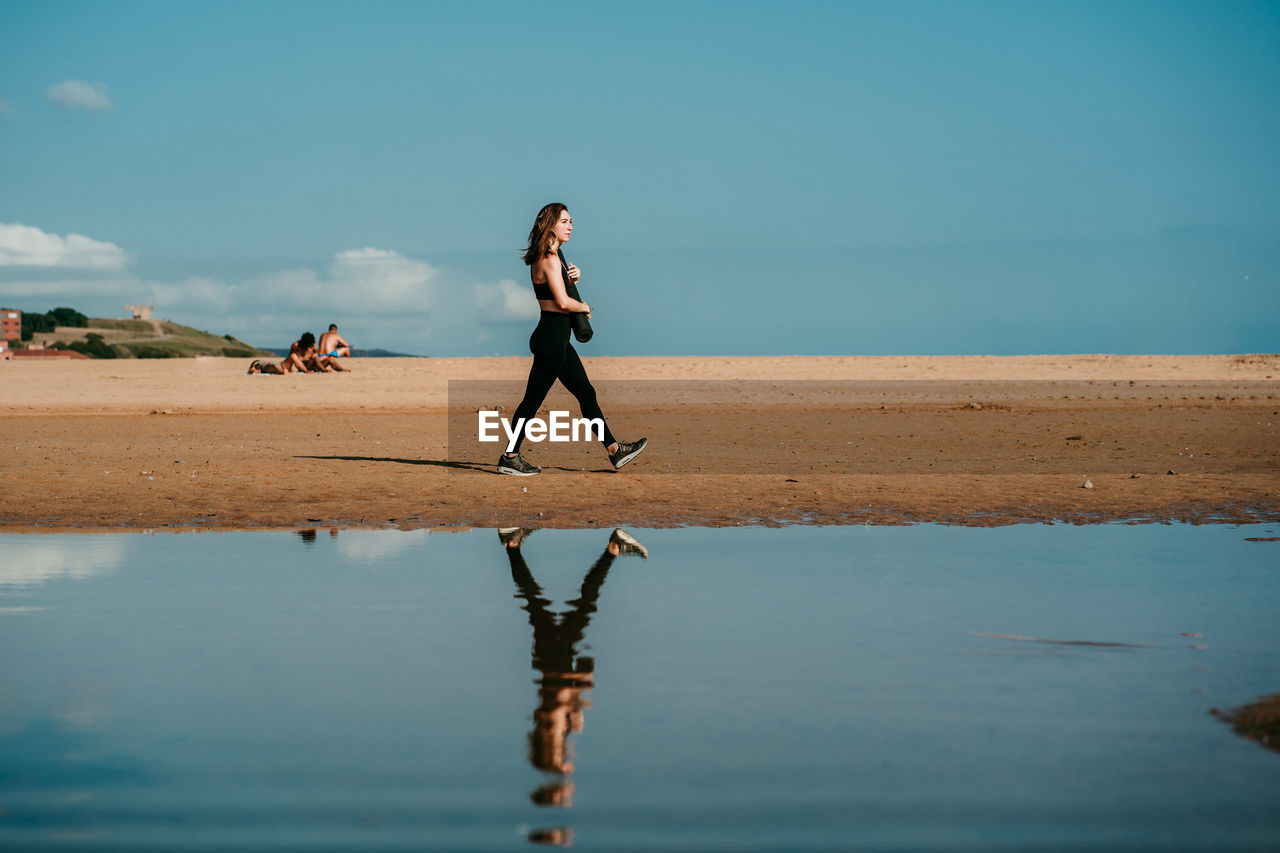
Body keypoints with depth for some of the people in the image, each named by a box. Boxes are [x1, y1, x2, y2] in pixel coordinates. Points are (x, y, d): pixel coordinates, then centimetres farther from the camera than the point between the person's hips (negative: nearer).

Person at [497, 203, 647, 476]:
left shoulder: (550, 259, 16)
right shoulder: (549, 259, -16)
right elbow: (563, 301, -23)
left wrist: (573, 279, 8)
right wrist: (584, 307, -4)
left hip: (557, 339, 10)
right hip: (551, 337, -10)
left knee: (586, 393, 12)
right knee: (533, 398, -4)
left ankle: (614, 450, 16)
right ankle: (509, 457, 2)